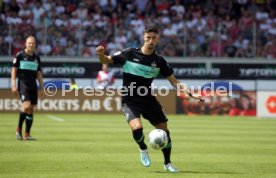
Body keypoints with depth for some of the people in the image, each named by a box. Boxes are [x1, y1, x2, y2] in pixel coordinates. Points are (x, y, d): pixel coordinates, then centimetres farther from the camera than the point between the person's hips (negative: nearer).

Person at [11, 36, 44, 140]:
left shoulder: (36, 57, 12)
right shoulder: (19, 55, -1)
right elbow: (14, 70, 0)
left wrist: (42, 87, 13)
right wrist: (13, 85, -8)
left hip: (33, 86, 5)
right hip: (23, 85, -5)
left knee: (31, 109, 3)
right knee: (27, 106, -21)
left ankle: (27, 134, 9)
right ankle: (19, 129, -4)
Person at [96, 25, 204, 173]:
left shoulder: (159, 61, -2)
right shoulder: (130, 54, -10)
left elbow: (174, 81, 3)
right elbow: (106, 60, -6)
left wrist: (190, 93, -8)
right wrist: (101, 54, -29)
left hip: (148, 99, 4)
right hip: (130, 100, -3)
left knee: (164, 129, 2)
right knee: (137, 127, -28)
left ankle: (167, 163, 24)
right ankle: (143, 149, 7)